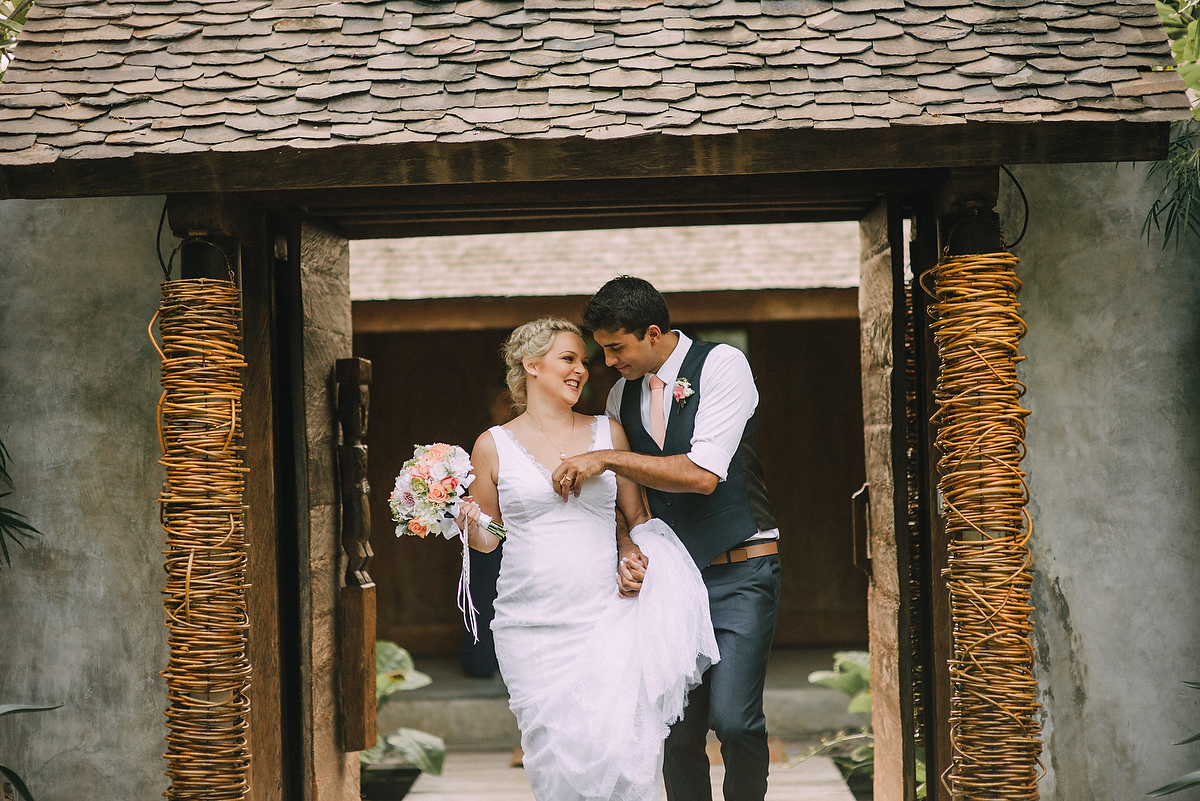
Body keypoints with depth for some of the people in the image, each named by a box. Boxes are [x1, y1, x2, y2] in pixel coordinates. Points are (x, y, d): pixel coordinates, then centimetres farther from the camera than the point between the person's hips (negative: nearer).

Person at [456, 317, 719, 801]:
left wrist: (634, 556, -3)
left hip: (606, 616, 1)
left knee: (619, 747, -14)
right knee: (555, 753, -1)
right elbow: (485, 538, 12)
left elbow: (638, 516, 16)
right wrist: (470, 523, -10)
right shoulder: (494, 446, 5)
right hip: (533, 627, -1)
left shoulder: (608, 433, 11)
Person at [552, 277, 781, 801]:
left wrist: (609, 459, -19)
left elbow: (703, 473, -19)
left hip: (741, 573, -5)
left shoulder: (722, 365, -7)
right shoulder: (622, 393, 11)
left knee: (733, 717, -16)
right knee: (677, 730, 1)